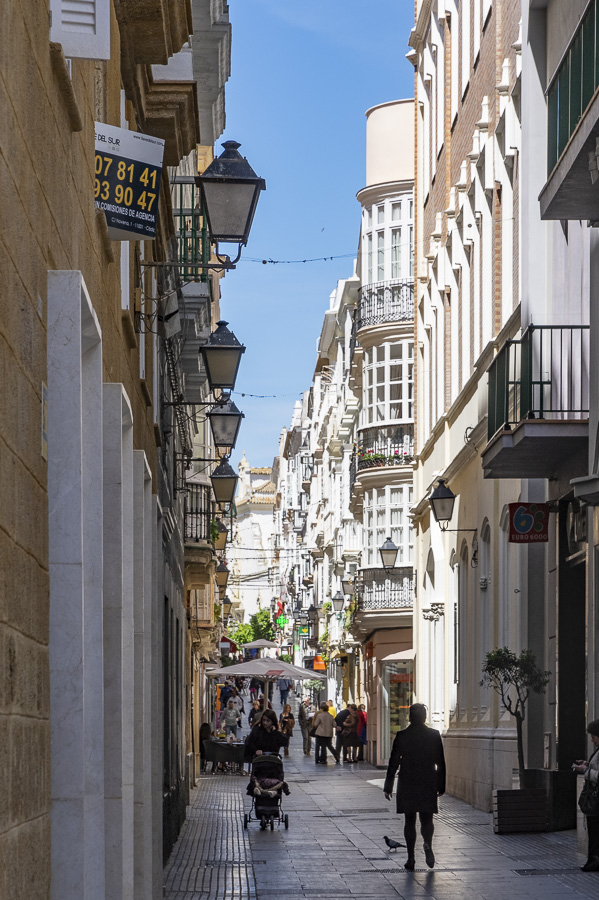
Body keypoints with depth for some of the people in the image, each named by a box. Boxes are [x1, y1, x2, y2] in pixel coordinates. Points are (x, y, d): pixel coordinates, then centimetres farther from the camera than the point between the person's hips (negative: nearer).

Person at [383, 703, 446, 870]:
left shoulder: (402, 736, -6)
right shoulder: (434, 735, -3)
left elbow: (393, 762, -4)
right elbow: (441, 763, 0)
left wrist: (388, 787, 3)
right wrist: (441, 786, 9)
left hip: (407, 784, 0)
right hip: (428, 784, 0)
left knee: (409, 820, 9)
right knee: (427, 819, 10)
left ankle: (411, 858, 7)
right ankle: (428, 844, -20)